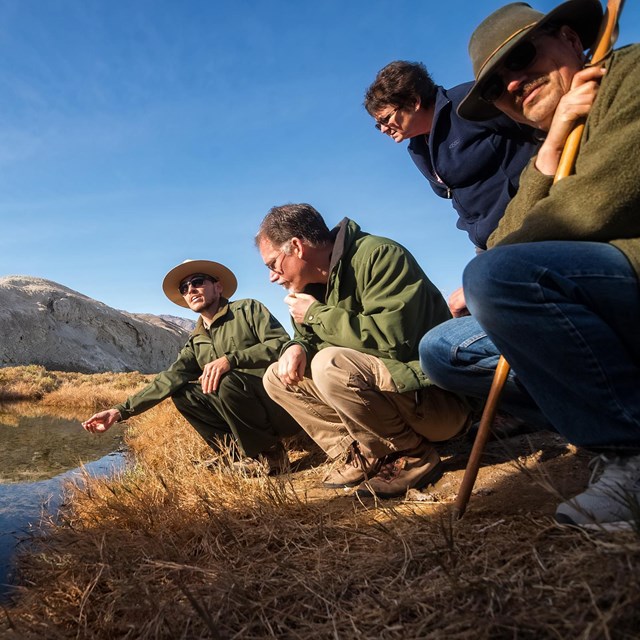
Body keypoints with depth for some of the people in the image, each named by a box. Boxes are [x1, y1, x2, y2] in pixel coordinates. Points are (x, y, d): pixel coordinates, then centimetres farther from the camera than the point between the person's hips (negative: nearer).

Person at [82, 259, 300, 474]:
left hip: (285, 404, -6)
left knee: (228, 382, -31)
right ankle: (240, 455, -5)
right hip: (252, 413, 6)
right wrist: (120, 411, -5)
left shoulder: (248, 309, -3)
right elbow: (168, 380, 4)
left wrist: (230, 359, -25)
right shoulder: (196, 343, 13)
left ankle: (270, 457, -11)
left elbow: (282, 344, -16)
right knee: (182, 394, -2)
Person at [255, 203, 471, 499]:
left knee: (330, 364, -32)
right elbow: (310, 337, 16)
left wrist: (317, 313, -19)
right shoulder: (315, 283, 6)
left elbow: (393, 337, -30)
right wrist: (296, 348, -9)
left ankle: (414, 457, -10)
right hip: (376, 387, 8)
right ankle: (363, 456, 0)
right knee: (277, 377, 3)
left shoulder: (380, 255, -18)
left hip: (439, 398, -8)